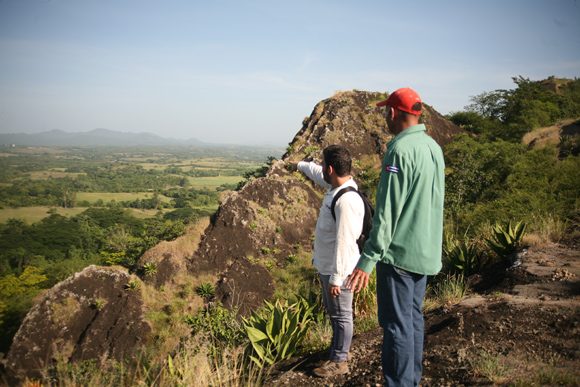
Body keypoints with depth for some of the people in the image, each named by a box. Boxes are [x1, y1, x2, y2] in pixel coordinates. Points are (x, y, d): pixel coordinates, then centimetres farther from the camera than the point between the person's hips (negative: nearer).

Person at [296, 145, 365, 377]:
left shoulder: (347, 201, -28)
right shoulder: (335, 186, 1)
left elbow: (344, 243, -28)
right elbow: (318, 174, 25)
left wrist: (336, 278, -25)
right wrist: (301, 165, 43)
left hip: (337, 270, -10)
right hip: (326, 266, 10)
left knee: (340, 315, 6)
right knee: (333, 312, 23)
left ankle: (339, 362, 21)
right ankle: (337, 350, 41)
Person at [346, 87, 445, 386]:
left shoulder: (400, 149, -18)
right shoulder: (434, 147, 10)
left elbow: (387, 211, -22)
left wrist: (368, 259, -21)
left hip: (399, 252, -9)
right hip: (427, 252, 9)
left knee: (396, 325, -1)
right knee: (414, 319, 17)